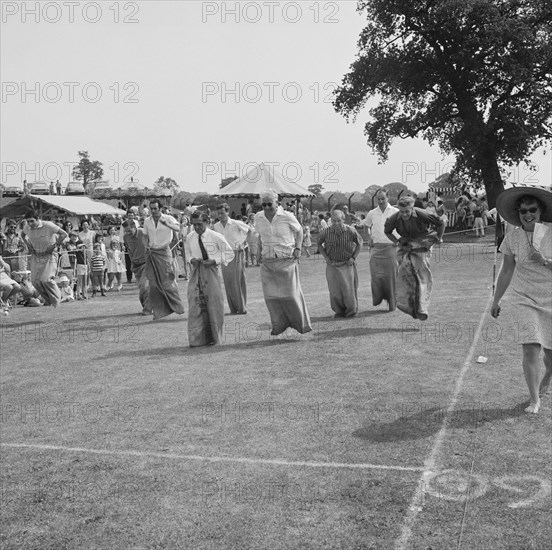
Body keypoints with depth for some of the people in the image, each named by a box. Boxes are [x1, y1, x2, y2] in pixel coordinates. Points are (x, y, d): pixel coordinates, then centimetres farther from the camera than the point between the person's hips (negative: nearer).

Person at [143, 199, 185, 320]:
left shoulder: (168, 218, -4)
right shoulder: (147, 221, 8)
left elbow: (178, 228, -22)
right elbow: (146, 236, 17)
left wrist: (166, 224, -39)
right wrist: (147, 246, -2)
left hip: (164, 252, -4)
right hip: (152, 253, 4)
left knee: (167, 281, -3)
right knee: (154, 283, 2)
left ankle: (177, 306, 15)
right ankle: (158, 311, 9)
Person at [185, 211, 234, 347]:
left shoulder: (216, 237, -8)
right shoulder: (190, 238, 3)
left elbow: (229, 253, -1)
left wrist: (214, 261, -13)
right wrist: (191, 260, -4)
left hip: (212, 271, -3)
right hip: (196, 272, 3)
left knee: (213, 305, 3)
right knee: (195, 304, -4)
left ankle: (214, 338, 17)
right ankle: (197, 339, 2)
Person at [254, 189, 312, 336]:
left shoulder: (287, 216, -9)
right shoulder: (258, 218, 3)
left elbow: (299, 230, 7)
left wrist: (298, 248, -4)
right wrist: (261, 250, 11)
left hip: (287, 260, -3)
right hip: (267, 262, 4)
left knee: (291, 293, -1)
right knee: (271, 295, 1)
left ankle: (302, 323, 14)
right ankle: (279, 325, 15)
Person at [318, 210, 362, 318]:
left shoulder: (351, 231, -10)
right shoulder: (326, 232, -8)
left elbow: (359, 243, 7)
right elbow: (319, 244, 11)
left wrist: (353, 257, -2)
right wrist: (326, 257, 1)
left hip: (347, 264, -1)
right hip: (332, 265, 1)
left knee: (349, 288, 0)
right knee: (335, 290, -3)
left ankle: (351, 311, 17)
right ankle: (339, 311, 14)